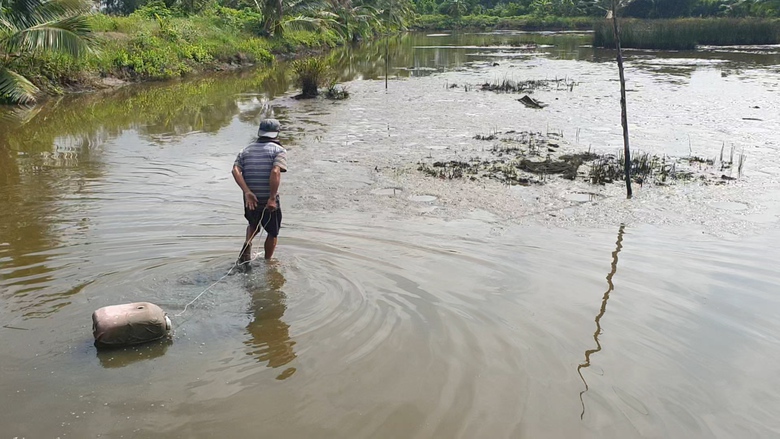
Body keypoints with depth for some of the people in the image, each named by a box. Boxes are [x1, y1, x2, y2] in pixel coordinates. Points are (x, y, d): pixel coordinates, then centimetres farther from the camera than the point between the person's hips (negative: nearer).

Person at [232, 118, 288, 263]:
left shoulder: (246, 150, 10)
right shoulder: (279, 150, -5)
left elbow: (236, 170, -7)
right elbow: (275, 172, -22)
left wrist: (247, 192, -14)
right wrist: (272, 198, -22)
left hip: (250, 201, 4)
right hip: (269, 202, -4)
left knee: (253, 225, 32)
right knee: (272, 233, 19)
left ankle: (247, 244, 7)